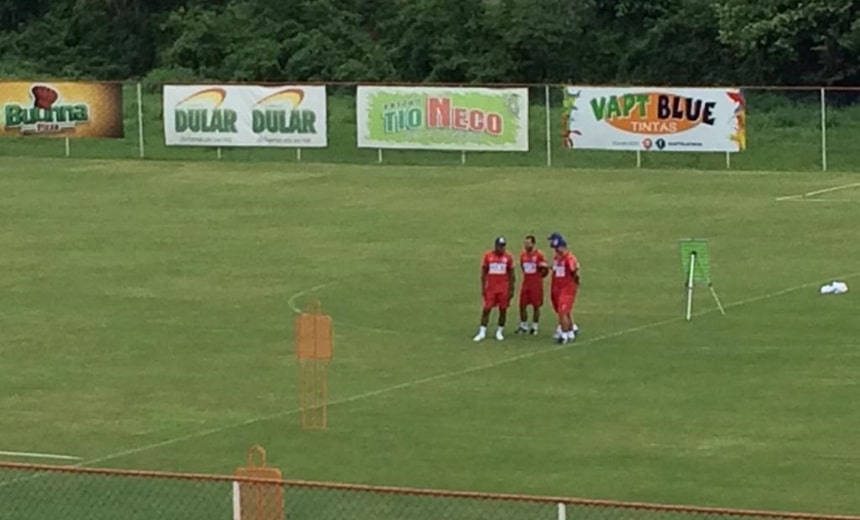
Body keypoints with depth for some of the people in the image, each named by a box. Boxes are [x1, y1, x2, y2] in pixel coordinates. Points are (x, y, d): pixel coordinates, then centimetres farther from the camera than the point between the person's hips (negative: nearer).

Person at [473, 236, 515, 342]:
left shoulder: (508, 257, 0)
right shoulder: (488, 256, -1)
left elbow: (511, 274, 6)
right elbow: (483, 273, 4)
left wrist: (511, 289, 2)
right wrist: (483, 288, -1)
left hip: (504, 289, 1)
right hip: (491, 288, -1)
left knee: (503, 310, 3)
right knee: (486, 309, -3)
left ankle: (500, 332, 15)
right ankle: (482, 332, 1)